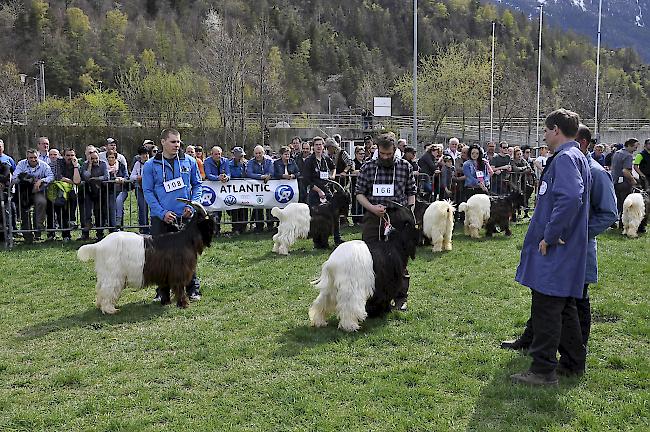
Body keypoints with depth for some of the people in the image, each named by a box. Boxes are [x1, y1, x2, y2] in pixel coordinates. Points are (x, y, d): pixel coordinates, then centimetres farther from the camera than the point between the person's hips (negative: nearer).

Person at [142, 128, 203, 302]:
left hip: (185, 216, 1)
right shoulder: (151, 165, 0)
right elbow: (147, 191, -2)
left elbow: (197, 184, 12)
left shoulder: (189, 161, 5)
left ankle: (193, 289, 18)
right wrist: (162, 213, -12)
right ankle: (162, 291, 16)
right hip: (160, 218, -1)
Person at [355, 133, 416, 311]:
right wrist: (372, 207, -10)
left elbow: (411, 193, 10)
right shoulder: (367, 167, 4)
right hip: (373, 217, 1)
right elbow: (359, 193, 6)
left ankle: (401, 298, 13)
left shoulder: (405, 167, 5)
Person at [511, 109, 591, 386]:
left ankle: (543, 371, 3)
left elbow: (570, 198, -30)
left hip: (554, 251, -10)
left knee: (546, 308, -4)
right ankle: (573, 362, 30)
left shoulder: (565, 158, -16)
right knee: (564, 307, 19)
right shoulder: (578, 157, 17)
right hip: (567, 251, 10)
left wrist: (549, 236, -23)